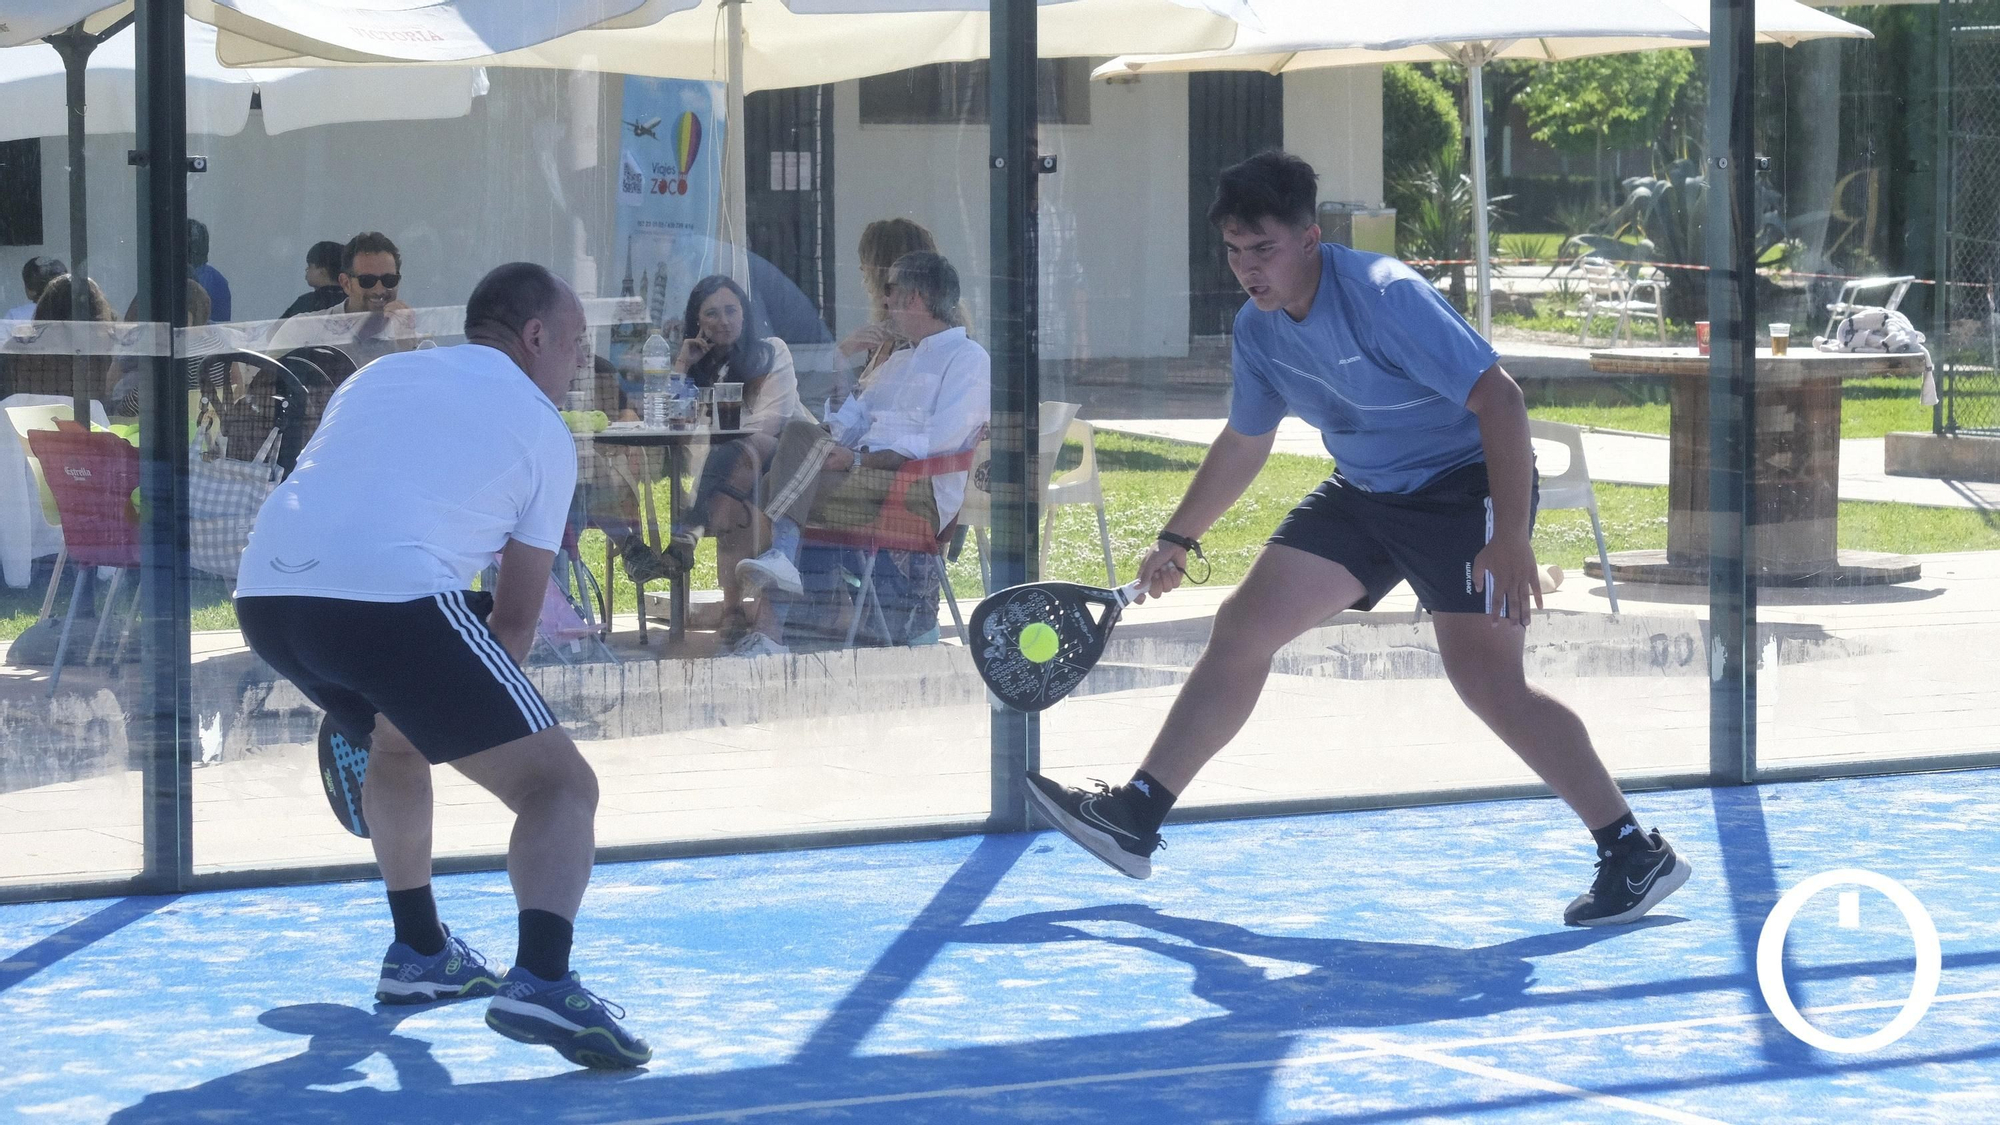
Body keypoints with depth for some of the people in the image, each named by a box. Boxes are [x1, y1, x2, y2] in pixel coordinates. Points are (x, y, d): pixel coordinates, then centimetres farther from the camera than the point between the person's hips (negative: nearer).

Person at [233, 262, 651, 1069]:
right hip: (392, 598, -7)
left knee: (398, 739, 35)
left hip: (265, 588, 7)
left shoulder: (379, 375, 30)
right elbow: (515, 618, 15)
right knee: (560, 785, 0)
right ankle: (541, 983, -24)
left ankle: (418, 953, 40)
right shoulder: (542, 428, 15)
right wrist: (482, 711, 32)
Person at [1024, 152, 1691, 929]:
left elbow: (1498, 399, -26)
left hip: (1464, 485, -8)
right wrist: (1178, 540, 25)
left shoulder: (1384, 296, -24)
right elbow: (1244, 443, 19)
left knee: (1487, 683, -19)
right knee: (1242, 629, 2)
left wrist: (1510, 540, -32)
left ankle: (1638, 857, -11)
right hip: (1363, 493, 8)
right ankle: (1134, 820, 8)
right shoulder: (1257, 329, 0)